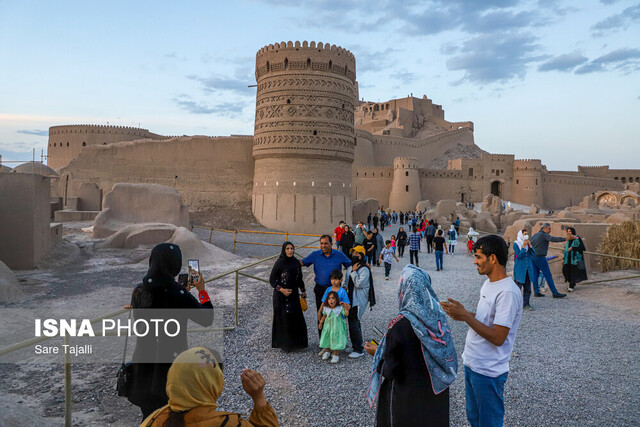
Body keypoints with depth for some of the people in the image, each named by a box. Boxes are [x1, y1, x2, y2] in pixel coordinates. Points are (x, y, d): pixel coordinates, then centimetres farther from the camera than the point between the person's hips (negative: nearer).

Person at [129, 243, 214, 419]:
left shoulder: (139, 292, -7)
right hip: (171, 363, -5)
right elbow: (207, 319, -9)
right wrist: (201, 290, 2)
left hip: (144, 362, 5)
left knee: (149, 417, 20)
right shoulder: (179, 295, -22)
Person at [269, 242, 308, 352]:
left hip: (293, 294, 5)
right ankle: (284, 344, 15)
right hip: (281, 296, -5)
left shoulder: (296, 262, 4)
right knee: (283, 318, 2)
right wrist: (281, 289, -19)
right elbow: (271, 280, -9)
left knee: (297, 317, 9)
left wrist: (303, 291, 17)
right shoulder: (279, 263, -12)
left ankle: (296, 342, 25)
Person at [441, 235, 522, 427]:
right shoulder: (488, 283, 6)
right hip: (471, 364, 9)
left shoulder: (508, 293, -25)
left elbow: (497, 337, -27)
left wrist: (465, 316, -24)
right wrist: (461, 313, -1)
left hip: (488, 373, -9)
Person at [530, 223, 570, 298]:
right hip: (540, 258, -8)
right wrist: (565, 239, -31)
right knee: (548, 276, -5)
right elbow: (553, 239, -24)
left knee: (535, 275, 10)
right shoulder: (544, 235, -9)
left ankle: (536, 292, 11)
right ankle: (555, 293, -3)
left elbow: (530, 244, 18)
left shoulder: (534, 235, 16)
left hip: (533, 257, 8)